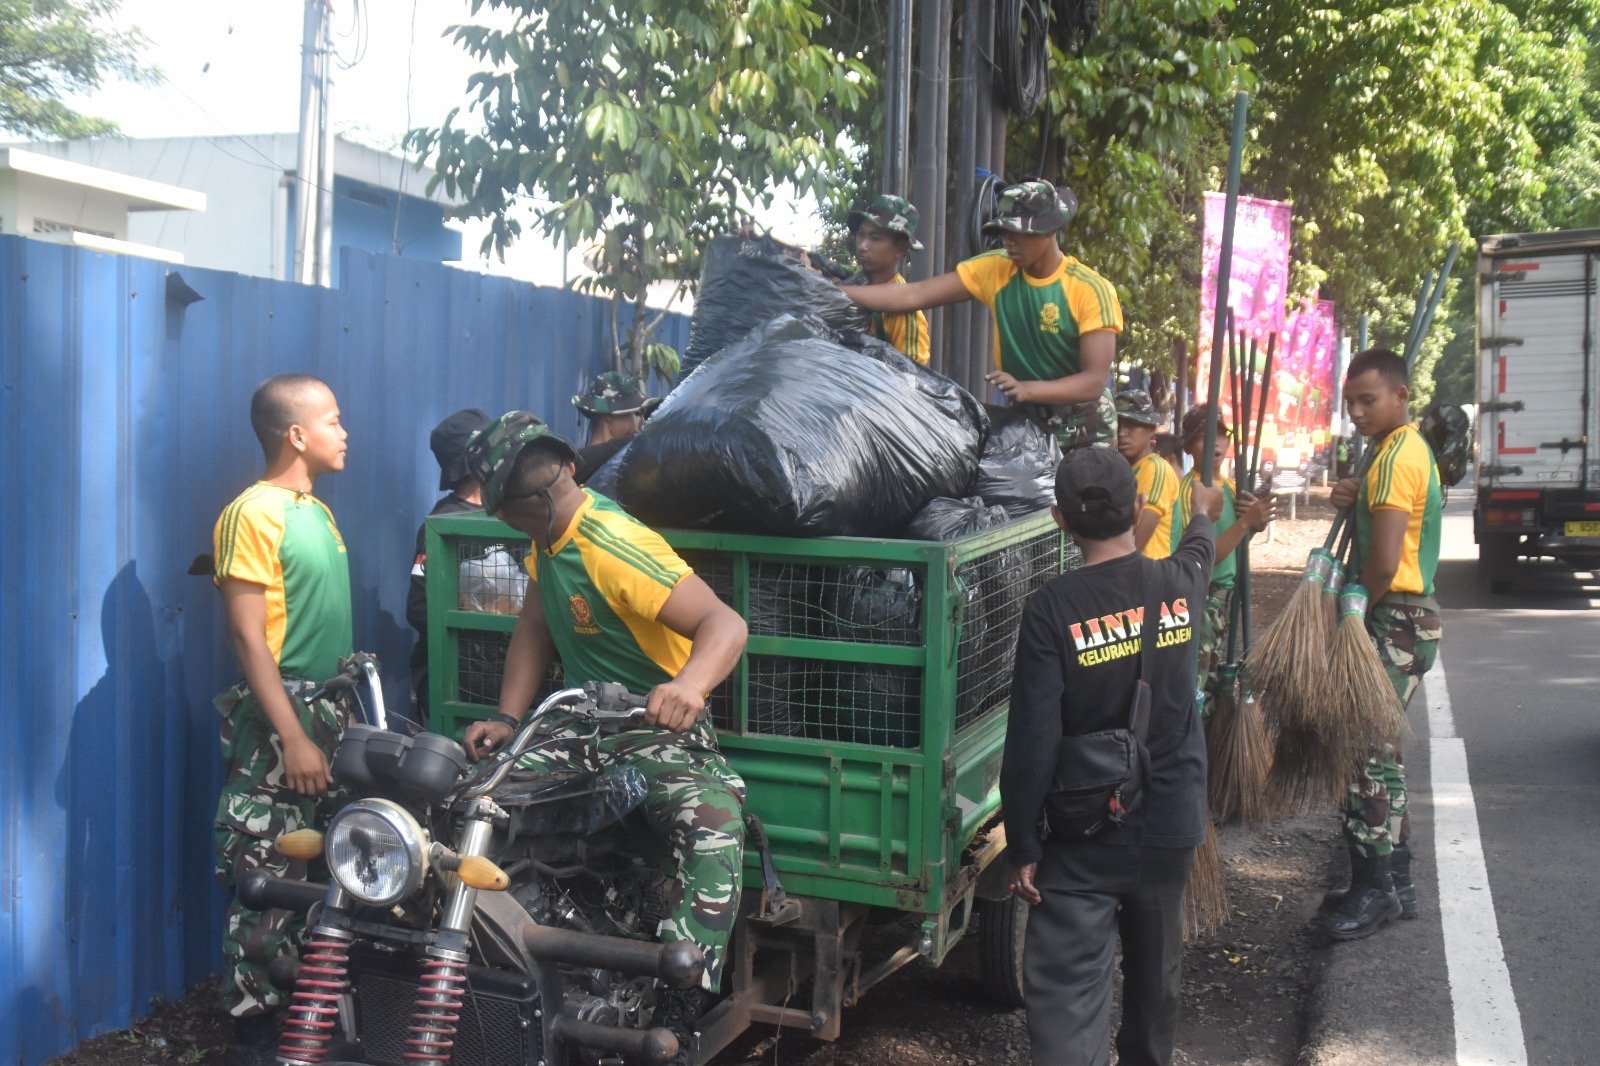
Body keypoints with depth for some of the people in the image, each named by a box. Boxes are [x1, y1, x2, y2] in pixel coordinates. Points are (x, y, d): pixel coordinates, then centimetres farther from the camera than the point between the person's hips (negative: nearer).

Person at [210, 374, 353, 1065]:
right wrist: (293, 737, -21)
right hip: (280, 724, -9)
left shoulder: (317, 511, 14)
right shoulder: (253, 513, -12)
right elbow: (248, 637, -17)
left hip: (332, 716, 9)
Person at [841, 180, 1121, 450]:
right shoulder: (994, 270, -7)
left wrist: (1026, 389, -37)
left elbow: (1095, 381, -22)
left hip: (1083, 431, -3)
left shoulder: (1092, 291, -17)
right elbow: (913, 295, -11)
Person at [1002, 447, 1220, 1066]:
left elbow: (1032, 743, -20)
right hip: (1172, 825, 5)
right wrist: (1201, 513, 46)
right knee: (1155, 973, 25)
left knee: (1067, 991, -4)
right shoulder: (1180, 584, -5)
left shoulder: (1051, 610, -19)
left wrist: (1022, 847, -10)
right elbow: (1199, 551, 23)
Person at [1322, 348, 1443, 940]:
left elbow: (1383, 563, -24)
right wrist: (1356, 498, 4)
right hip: (1405, 618, 10)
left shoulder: (1396, 456, -17)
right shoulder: (1409, 448, 15)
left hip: (1395, 623, -10)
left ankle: (1375, 888, 1)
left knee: (1368, 751, -7)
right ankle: (1394, 883, 23)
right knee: (1377, 751, 14)